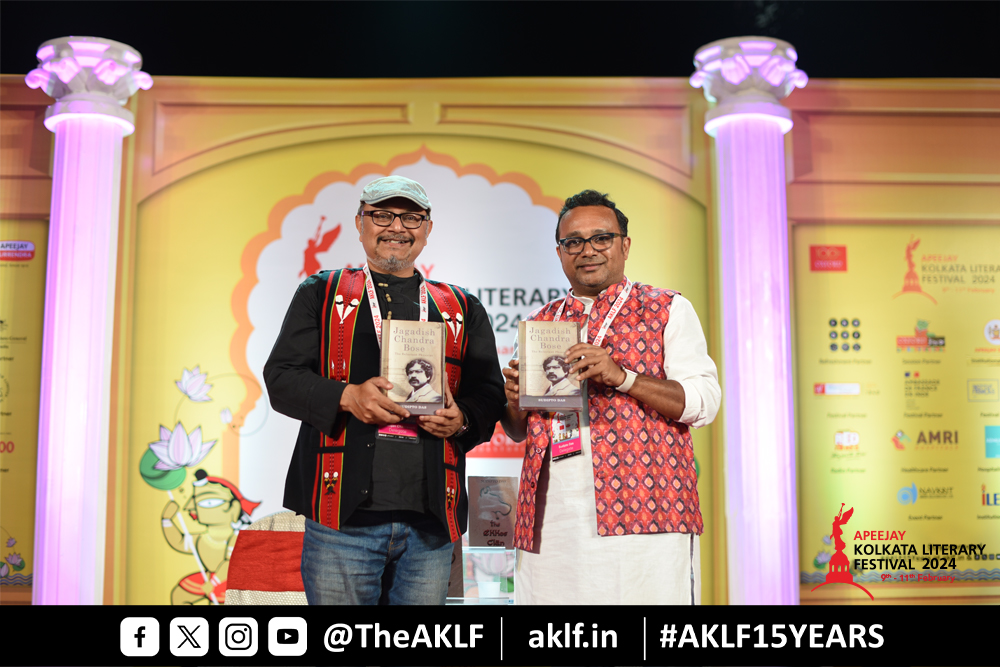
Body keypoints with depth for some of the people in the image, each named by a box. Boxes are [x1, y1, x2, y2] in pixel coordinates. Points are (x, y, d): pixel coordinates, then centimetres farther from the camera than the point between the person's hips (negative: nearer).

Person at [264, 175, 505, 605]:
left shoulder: (463, 309, 17)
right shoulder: (320, 293, 12)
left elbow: (490, 394, 13)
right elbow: (281, 378, 3)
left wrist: (461, 419, -10)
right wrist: (347, 396, -15)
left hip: (431, 520, 2)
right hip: (343, 512, -2)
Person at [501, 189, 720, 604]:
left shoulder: (668, 310, 8)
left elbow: (704, 401, -4)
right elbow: (517, 432, 23)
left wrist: (621, 376, -16)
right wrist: (514, 400, -1)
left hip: (642, 512, -3)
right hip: (552, 520, 3)